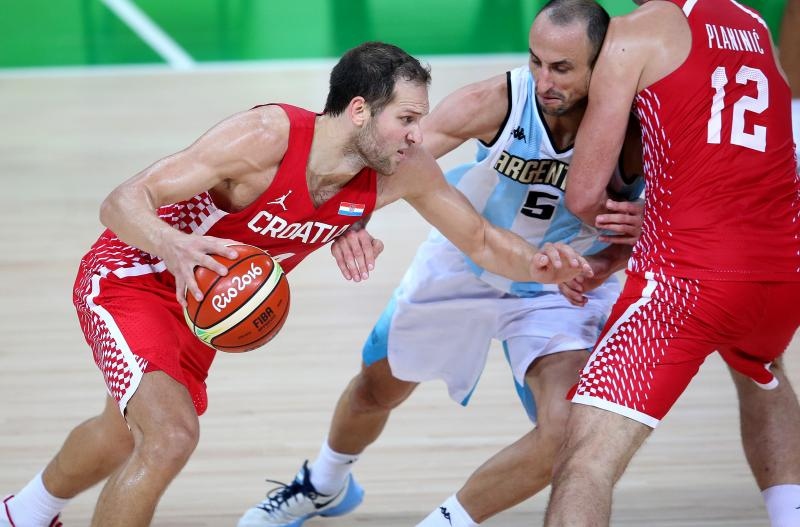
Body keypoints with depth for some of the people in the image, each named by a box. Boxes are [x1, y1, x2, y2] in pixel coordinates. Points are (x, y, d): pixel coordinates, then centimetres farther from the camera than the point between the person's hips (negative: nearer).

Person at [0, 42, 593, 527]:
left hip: (207, 300, 7)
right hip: (129, 280, -7)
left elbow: (481, 240, -5)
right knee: (171, 436, -27)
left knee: (124, 437, 27)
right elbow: (122, 202, -36)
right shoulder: (265, 137, -37)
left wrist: (538, 263, -27)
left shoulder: (406, 173, -19)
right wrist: (175, 247, -58)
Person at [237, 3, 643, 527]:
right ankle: (325, 485, 53)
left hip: (563, 287, -1)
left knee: (567, 430, -24)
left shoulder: (629, 124, -30)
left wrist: (609, 259, -37)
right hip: (463, 263, 1)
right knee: (376, 389, 18)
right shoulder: (494, 103, -32)